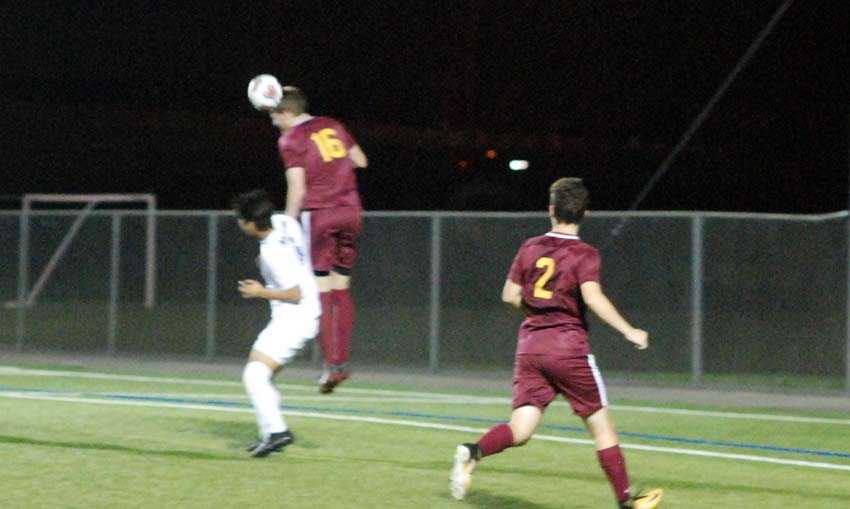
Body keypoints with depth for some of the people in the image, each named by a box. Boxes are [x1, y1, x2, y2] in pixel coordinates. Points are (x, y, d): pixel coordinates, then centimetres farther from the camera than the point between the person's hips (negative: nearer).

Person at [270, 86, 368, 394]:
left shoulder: (290, 140, -5)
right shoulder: (332, 126, 12)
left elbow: (297, 189, -10)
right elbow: (360, 161, 18)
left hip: (318, 214, -5)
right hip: (349, 209, 5)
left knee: (322, 291, -3)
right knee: (341, 287, 10)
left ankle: (332, 364, -9)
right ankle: (342, 358, 6)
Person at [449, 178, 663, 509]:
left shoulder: (530, 248, 8)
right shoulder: (585, 254, -6)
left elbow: (510, 295, 10)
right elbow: (592, 297, -20)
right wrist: (629, 332, -15)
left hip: (530, 345, 4)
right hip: (568, 346, -4)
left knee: (520, 431, 0)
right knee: (601, 425, 9)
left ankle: (473, 453, -28)